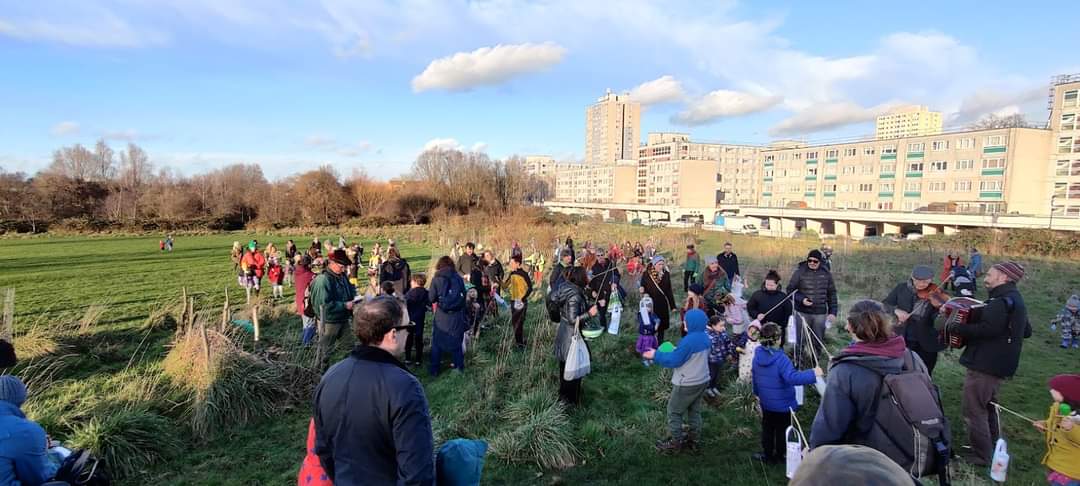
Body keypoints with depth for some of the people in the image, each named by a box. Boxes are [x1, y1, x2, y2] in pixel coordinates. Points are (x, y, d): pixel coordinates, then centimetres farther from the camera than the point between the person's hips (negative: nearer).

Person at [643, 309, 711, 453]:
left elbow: (674, 360, -22)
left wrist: (656, 355, -11)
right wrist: (676, 350, 15)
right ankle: (693, 440, 31)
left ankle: (676, 443, 17)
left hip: (687, 384, -8)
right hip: (702, 380, 8)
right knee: (694, 411, 20)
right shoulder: (705, 337, 0)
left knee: (674, 411, 8)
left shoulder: (689, 340, -28)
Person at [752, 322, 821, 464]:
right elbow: (792, 377, -41)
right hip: (782, 404, -6)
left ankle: (767, 455, 33)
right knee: (782, 430, 15)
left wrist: (757, 392, 22)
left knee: (767, 428, 21)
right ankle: (780, 456, 31)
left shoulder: (758, 355, -6)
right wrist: (813, 374, -37)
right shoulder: (780, 358, -29)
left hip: (766, 402, 6)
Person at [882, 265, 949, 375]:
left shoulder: (937, 294, -9)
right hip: (902, 341, 1)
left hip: (925, 345, -1)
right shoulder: (902, 289, -3)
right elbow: (884, 305, -1)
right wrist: (896, 310, -20)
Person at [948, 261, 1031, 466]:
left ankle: (981, 455, 4)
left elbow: (987, 328, -31)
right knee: (988, 406, 24)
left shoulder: (1002, 299, -18)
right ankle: (990, 447, 36)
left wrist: (955, 328, -23)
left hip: (984, 365, -11)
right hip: (999, 365, 11)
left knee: (973, 410, -3)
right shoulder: (1015, 299, 15)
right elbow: (1027, 331, 26)